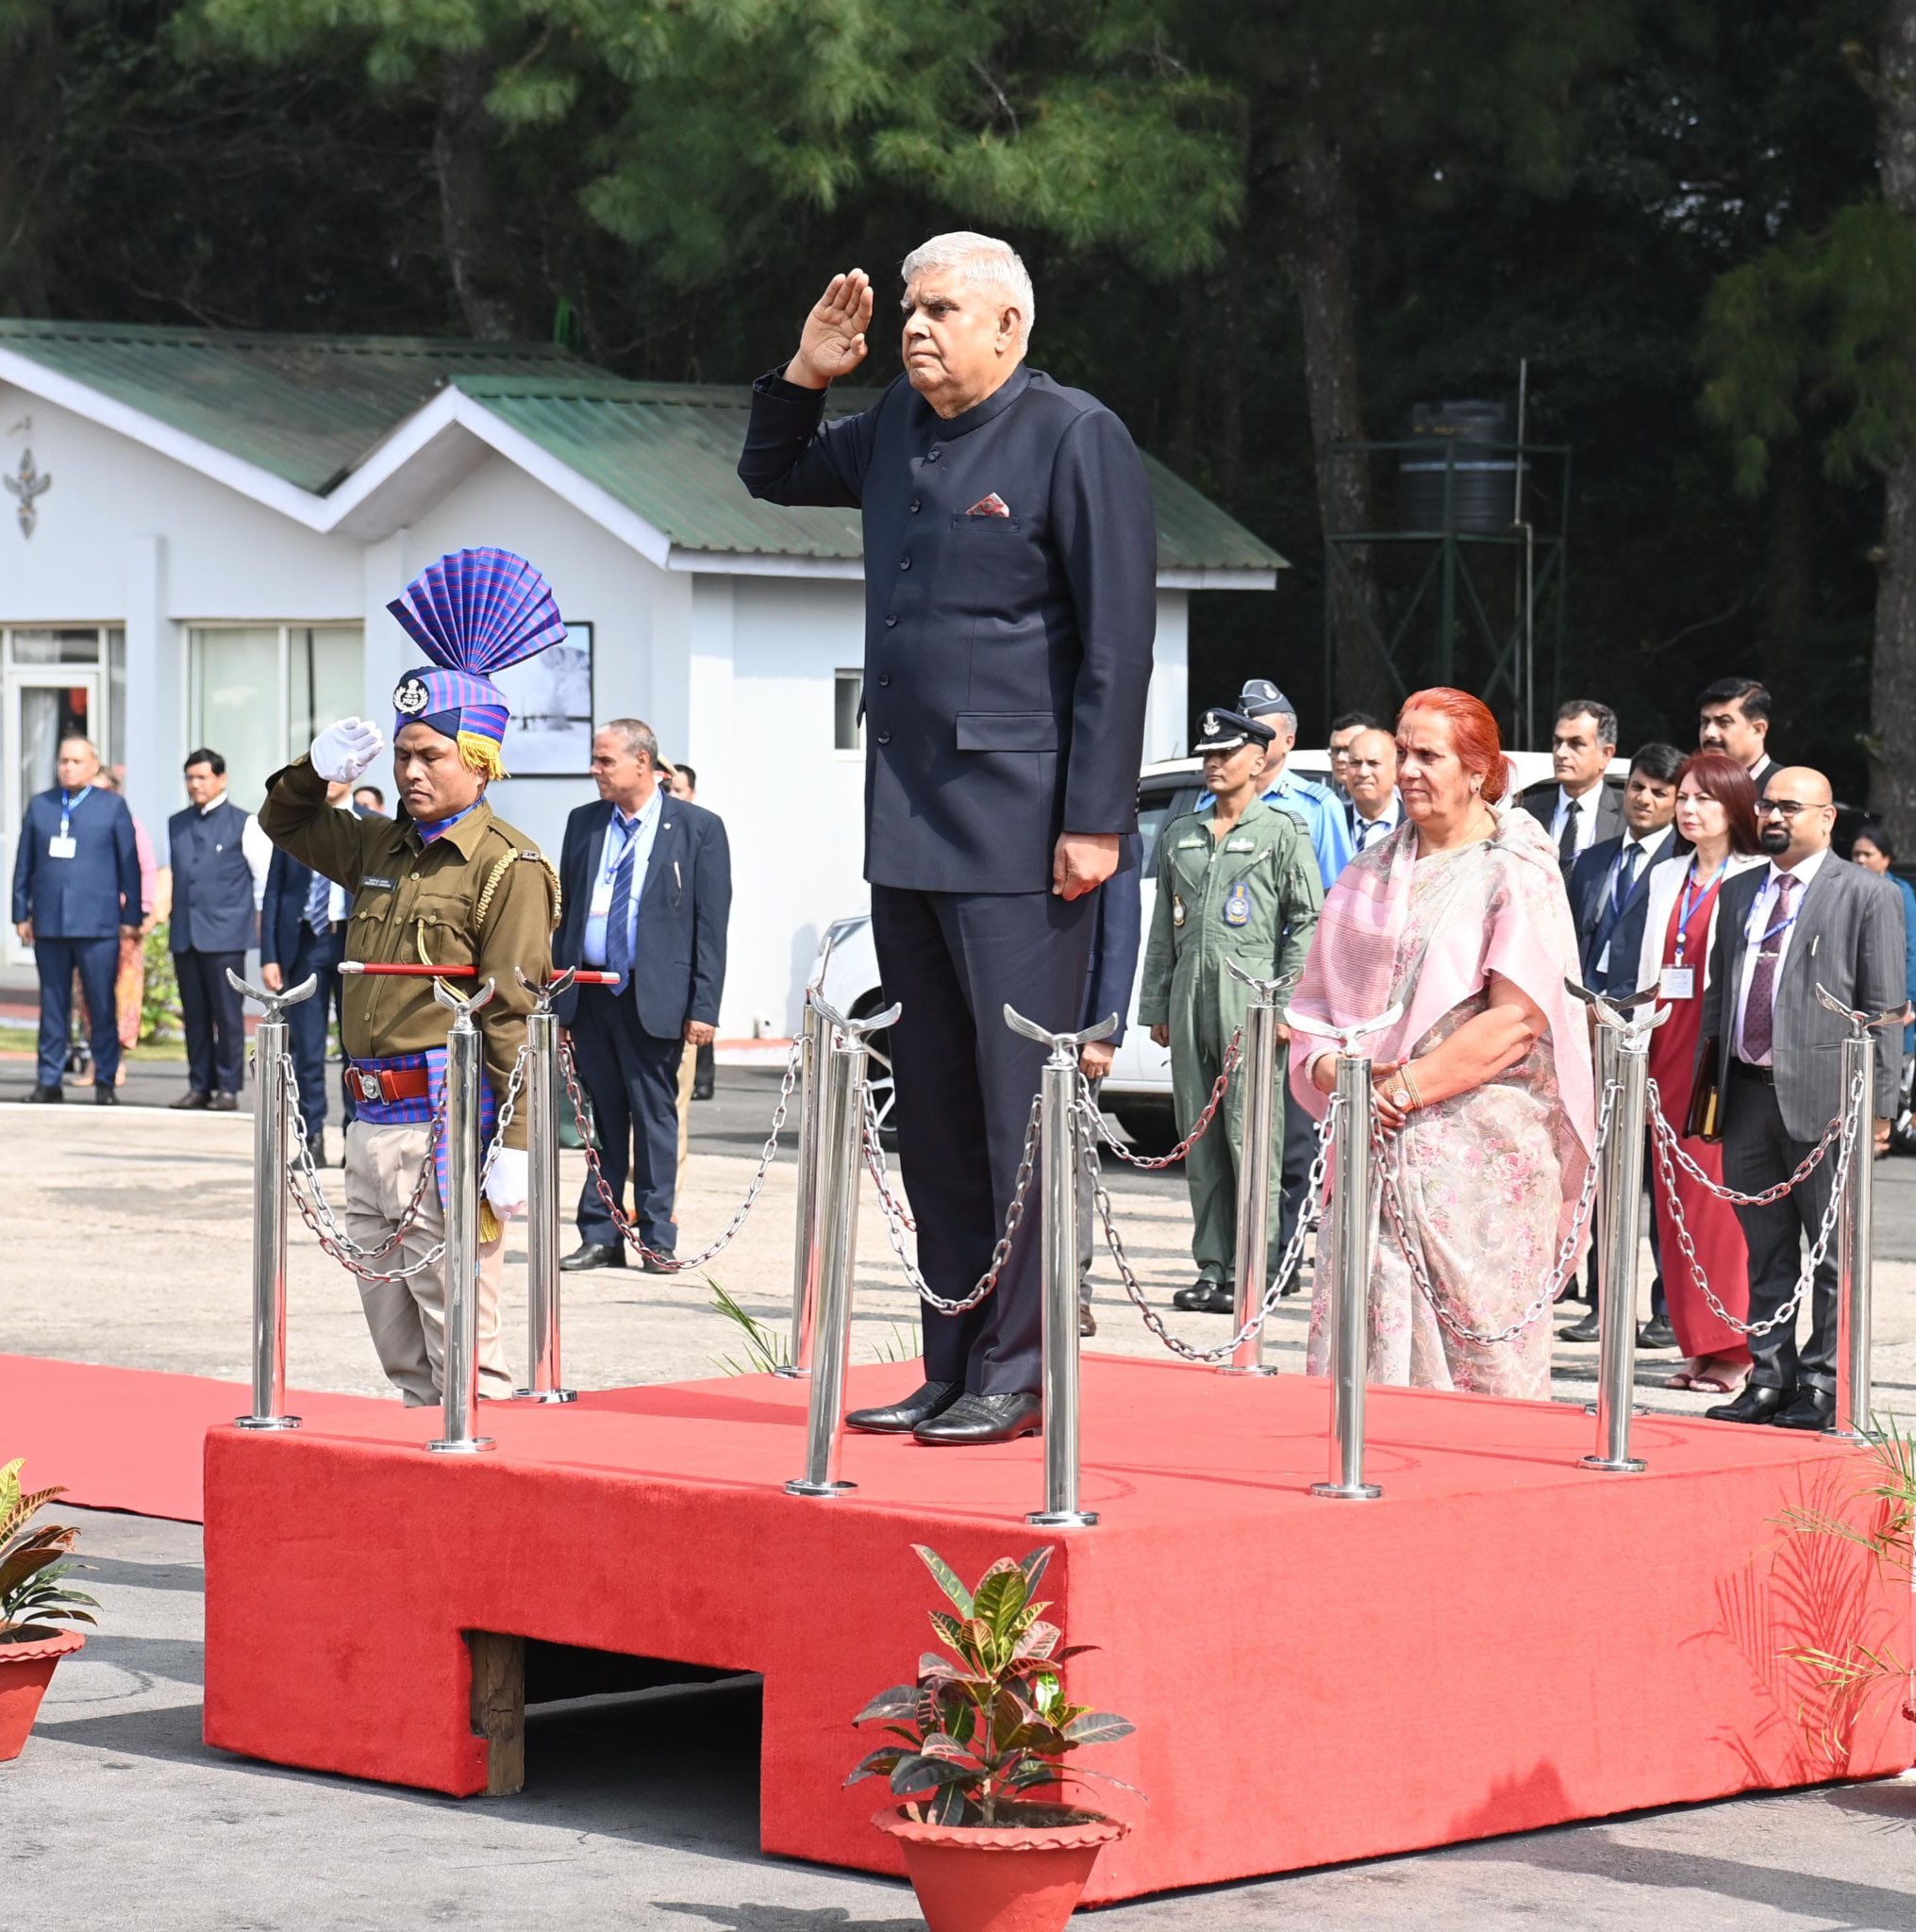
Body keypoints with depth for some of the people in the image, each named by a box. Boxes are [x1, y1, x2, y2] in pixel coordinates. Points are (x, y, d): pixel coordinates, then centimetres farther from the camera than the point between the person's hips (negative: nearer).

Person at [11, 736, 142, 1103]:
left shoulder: (113, 807, 5)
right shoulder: (39, 805, 12)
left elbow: (130, 865, 5)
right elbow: (24, 863, 13)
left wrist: (132, 916, 1)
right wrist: (21, 914, 9)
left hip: (97, 923, -2)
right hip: (49, 922, 2)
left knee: (102, 1005, -2)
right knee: (52, 1004, 5)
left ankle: (105, 1082, 4)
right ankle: (49, 1080, 9)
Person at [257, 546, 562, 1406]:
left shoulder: (506, 866, -8)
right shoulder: (382, 849, 15)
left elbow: (514, 1015, -13)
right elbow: (286, 823, 33)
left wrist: (513, 1145, -18)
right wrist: (319, 770, 11)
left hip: (447, 1120, -8)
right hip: (373, 1119, 8)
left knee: (455, 1318, -9)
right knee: (388, 1306, 13)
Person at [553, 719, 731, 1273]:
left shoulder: (697, 829, -1)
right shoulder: (583, 824, 12)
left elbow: (711, 924, -3)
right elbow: (565, 911, 14)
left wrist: (704, 1006, -9)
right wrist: (553, 995, 8)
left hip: (654, 998, -4)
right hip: (588, 993, 4)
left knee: (655, 1118, 1)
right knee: (602, 1118, 8)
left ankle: (658, 1241, 7)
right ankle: (599, 1236, 13)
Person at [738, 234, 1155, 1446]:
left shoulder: (1076, 438, -6)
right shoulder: (897, 431, 15)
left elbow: (1117, 640, -10)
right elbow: (773, 476, 33)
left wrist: (1095, 821, -15)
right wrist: (806, 375, 14)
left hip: (1019, 833, -8)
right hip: (907, 826, 8)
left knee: (1019, 1106, -6)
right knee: (931, 1111, 10)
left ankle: (1016, 1378, -3)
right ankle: (953, 1368, 16)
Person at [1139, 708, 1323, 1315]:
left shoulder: (1283, 832, 3)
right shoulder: (1179, 835, 18)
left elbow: (1308, 921, -1)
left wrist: (1286, 1004, -9)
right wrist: (1155, 1007, 14)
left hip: (1251, 996, -5)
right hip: (1189, 998, 6)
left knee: (1251, 1135, -9)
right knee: (1199, 1142, 5)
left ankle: (1255, 1273, -7)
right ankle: (1212, 1267, 10)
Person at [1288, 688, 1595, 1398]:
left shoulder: (1517, 874, -3)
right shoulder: (1374, 872, 16)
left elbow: (1518, 1016, -12)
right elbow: (1321, 991, 16)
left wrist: (1405, 1088, -14)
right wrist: (1330, 1067, -5)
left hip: (1480, 1149, -5)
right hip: (1377, 1146, 5)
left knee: (1479, 1353, -6)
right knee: (1361, 1353, -1)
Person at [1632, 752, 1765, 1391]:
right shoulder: (1666, 878, 16)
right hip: (1670, 1048, 6)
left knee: (1723, 1195, -7)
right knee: (1676, 1199, 6)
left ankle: (1733, 1350, -2)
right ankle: (1697, 1346, 11)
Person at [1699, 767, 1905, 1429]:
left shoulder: (1866, 895, -2)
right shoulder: (1739, 892, 16)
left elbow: (1882, 1008, -5)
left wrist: (1878, 1103, -9)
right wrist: (1706, 1072, 12)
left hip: (1822, 1097, -5)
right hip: (1746, 1095, 6)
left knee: (1835, 1252, 1)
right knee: (1765, 1250, 11)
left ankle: (1823, 1383, 7)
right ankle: (1770, 1378, 17)